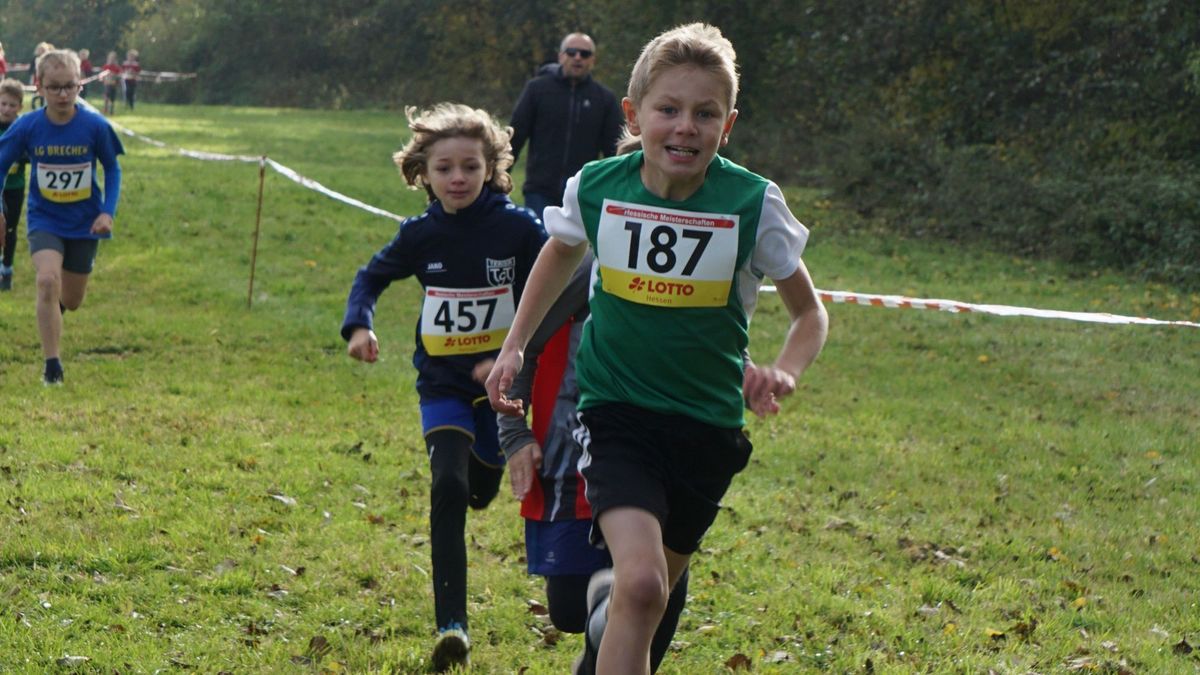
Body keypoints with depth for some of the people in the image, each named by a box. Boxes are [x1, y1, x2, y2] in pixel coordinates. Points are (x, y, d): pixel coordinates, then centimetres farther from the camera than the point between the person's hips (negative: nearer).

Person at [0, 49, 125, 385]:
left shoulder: (95, 126, -14)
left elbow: (112, 169, 0)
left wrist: (108, 212, -10)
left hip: (85, 223, 1)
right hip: (44, 220, -1)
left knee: (71, 300, 11)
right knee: (48, 280, -25)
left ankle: (54, 306, 52)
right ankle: (51, 364, -14)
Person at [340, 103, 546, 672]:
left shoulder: (519, 228, -12)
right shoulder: (421, 234, -5)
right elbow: (372, 276, 8)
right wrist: (359, 326, -11)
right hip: (442, 382, 0)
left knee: (481, 491, 16)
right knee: (447, 488, -17)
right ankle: (451, 625, -15)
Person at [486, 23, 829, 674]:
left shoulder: (753, 204, -12)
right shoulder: (595, 187, -8)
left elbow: (810, 313, 2)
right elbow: (559, 255, 17)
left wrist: (783, 372, -18)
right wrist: (513, 346, 12)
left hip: (708, 424, 1)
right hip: (616, 409, -1)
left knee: (650, 594, 17)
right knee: (641, 584, -24)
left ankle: (608, 591, 52)